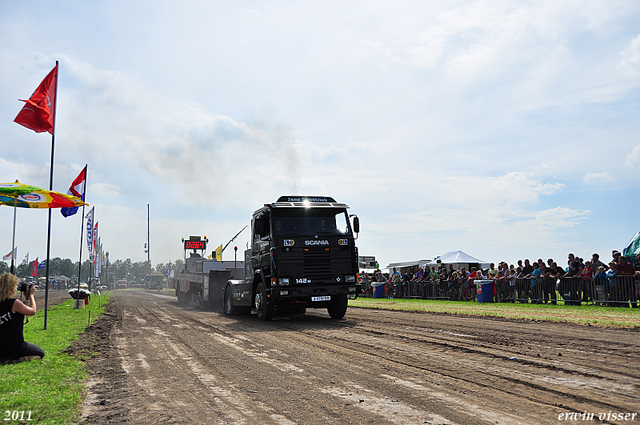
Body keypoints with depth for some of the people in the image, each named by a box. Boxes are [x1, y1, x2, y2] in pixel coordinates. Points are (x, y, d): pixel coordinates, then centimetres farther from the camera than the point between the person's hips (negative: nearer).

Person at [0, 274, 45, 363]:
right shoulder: (14, 303, -20)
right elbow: (32, 311, -4)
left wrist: (26, 298, 15)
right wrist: (31, 295, 9)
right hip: (14, 347, -8)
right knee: (40, 353, 16)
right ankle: (17, 359, -9)